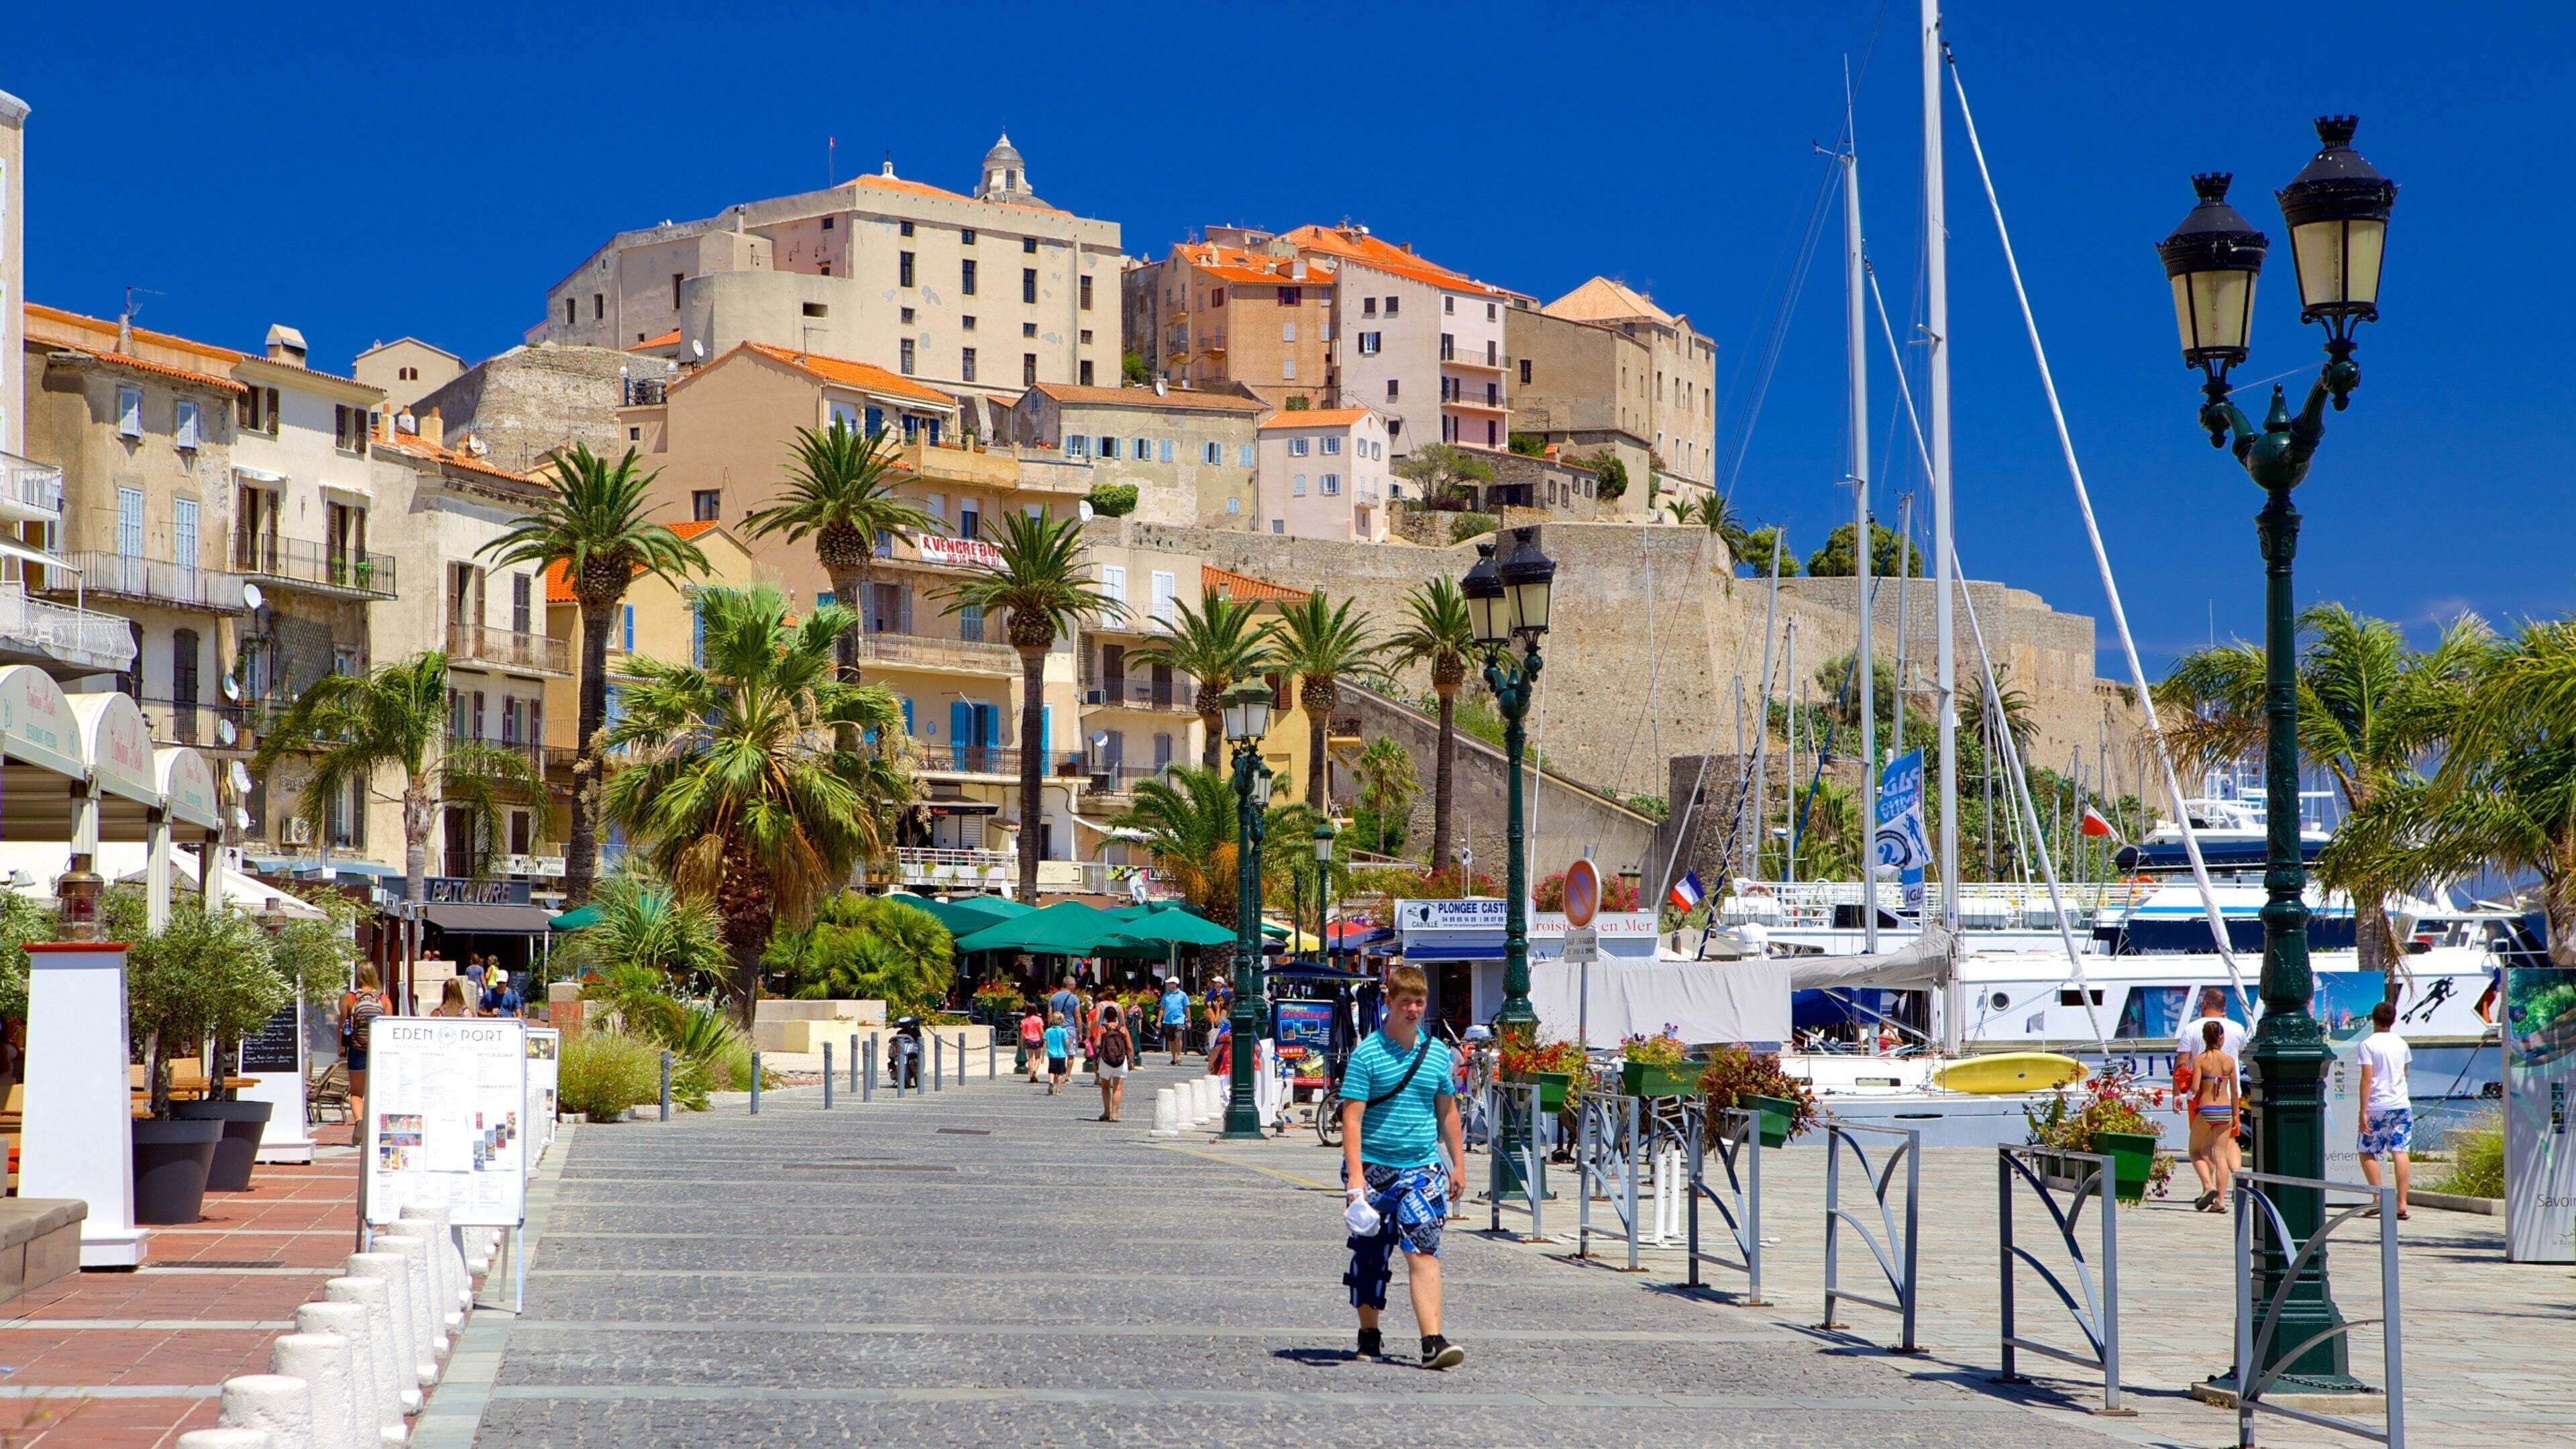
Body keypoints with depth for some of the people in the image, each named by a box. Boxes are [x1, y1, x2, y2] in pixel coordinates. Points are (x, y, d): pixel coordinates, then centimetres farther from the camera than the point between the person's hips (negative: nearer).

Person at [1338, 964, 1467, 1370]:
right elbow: (1351, 1116, -10)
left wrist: (1458, 1165, 17)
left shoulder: (1438, 1054, 8)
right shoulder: (1367, 1055, -6)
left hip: (1422, 1168, 2)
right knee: (1370, 1256, 9)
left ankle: (1433, 1343, -19)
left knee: (1423, 1252, -12)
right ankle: (1369, 1336, 26)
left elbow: (1447, 1111, 19)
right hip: (1374, 1169, -2)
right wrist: (1355, 1173, -19)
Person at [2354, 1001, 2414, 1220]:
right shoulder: (2401, 1044, 10)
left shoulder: (2368, 1044, -7)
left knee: (2367, 1153, 7)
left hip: (2378, 1106, -4)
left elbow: (2367, 1078, -13)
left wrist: (2363, 1111, -12)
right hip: (2402, 1104, 4)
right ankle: (2402, 1203, -6)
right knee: (2400, 1152, 0)